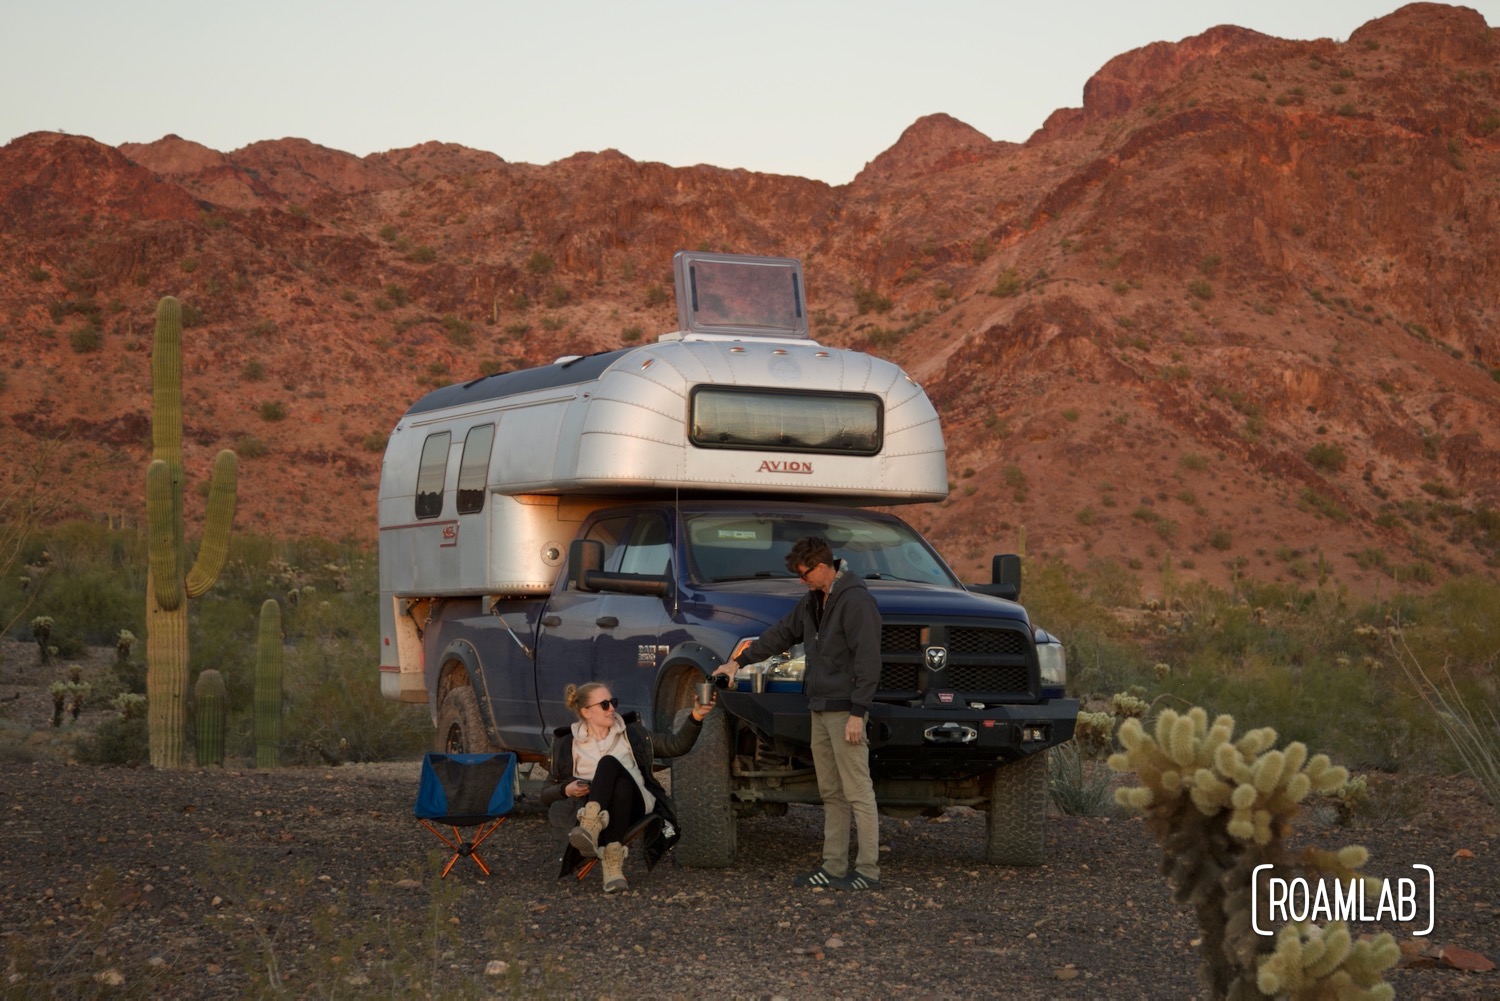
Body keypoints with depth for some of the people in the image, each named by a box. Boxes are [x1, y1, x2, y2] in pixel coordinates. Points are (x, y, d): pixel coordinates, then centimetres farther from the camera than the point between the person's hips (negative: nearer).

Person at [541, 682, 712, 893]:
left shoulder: (632, 733, 22)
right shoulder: (566, 745, 17)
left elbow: (676, 745, 13)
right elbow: (546, 795, 17)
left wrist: (695, 717, -3)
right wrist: (566, 790, -6)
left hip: (634, 805, 1)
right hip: (590, 804, -1)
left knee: (609, 763, -30)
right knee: (620, 785, -37)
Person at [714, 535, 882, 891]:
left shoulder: (856, 601, -14)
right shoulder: (813, 602, 15)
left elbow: (868, 661, -18)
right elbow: (781, 634, 26)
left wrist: (857, 713, -21)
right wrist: (740, 661, 20)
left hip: (845, 711, -9)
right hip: (820, 710, 9)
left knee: (857, 792, -7)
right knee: (831, 794, 11)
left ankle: (868, 871, -5)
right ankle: (834, 868, 15)